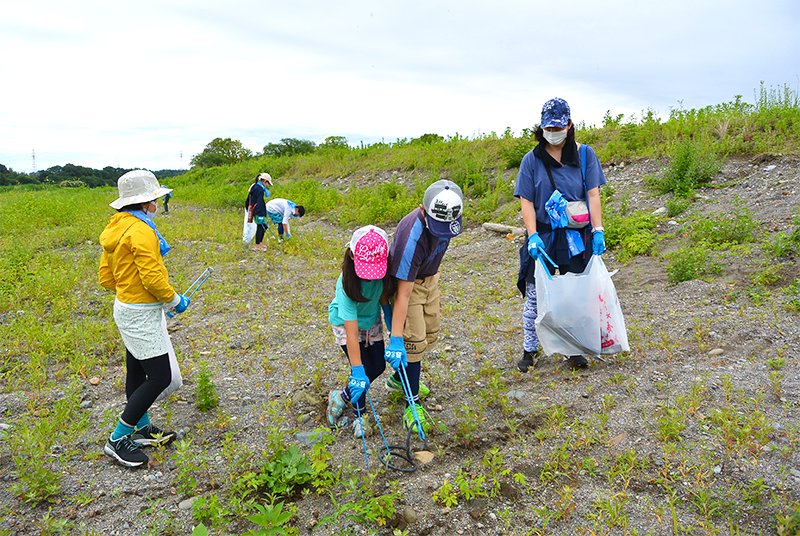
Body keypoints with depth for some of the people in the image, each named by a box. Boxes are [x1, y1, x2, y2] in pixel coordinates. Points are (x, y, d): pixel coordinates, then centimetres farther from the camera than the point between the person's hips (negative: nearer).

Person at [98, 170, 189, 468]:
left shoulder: (117, 228, 11)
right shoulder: (141, 231, -20)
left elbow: (106, 277, 15)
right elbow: (153, 277, -24)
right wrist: (174, 300, -9)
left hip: (127, 308, 10)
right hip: (141, 314, -10)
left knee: (138, 373, 20)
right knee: (160, 377, -5)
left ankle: (142, 429, 35)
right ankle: (118, 439, 3)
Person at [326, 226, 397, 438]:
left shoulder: (383, 269, -26)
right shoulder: (348, 284, -38)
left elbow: (384, 296, -5)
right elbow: (351, 332, -37)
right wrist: (358, 372, -36)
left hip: (371, 320, 5)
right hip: (345, 322, -5)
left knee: (378, 367, 4)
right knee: (364, 370, -12)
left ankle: (343, 395, 27)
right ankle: (359, 414, 14)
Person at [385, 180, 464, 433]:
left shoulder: (443, 218, -19)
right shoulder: (412, 237, -39)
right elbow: (403, 293, -37)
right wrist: (395, 340, -35)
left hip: (430, 277, 8)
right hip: (406, 281, -7)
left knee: (429, 334, 15)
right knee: (413, 341, -10)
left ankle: (399, 379, 35)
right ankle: (413, 403, 3)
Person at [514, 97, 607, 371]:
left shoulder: (584, 154, 4)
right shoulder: (532, 159, 1)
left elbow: (593, 195, 1)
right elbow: (526, 201, -2)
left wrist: (598, 230, -9)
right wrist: (532, 236, -13)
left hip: (577, 237, 1)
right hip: (543, 236, 0)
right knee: (534, 296, 3)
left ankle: (574, 350, 23)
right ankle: (530, 349, 19)